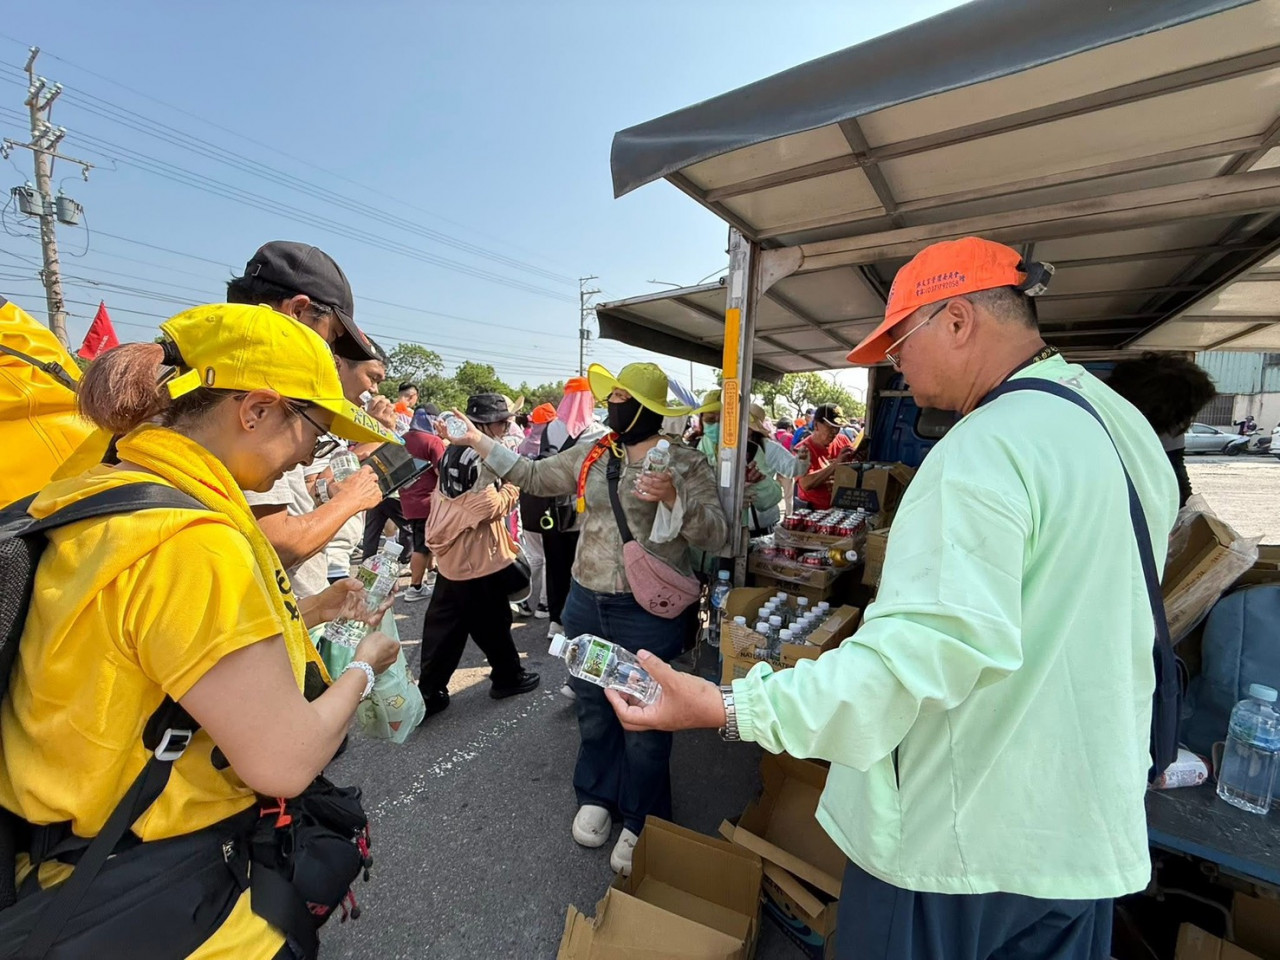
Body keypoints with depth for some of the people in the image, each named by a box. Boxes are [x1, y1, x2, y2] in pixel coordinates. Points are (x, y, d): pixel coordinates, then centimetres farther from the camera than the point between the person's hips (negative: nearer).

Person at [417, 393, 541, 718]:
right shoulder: (484, 454, -20)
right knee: (492, 622, 10)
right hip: (480, 557, -8)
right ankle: (508, 676, 29)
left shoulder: (455, 449, 9)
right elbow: (493, 507, -23)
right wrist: (513, 486, -8)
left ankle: (429, 691, 22)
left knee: (443, 623, 14)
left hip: (451, 554, 8)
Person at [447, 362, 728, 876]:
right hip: (586, 604, 5)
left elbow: (715, 535, -14)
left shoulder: (685, 462, -10)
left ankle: (640, 824, 39)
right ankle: (596, 796, 50)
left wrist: (673, 498, -30)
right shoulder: (591, 454, 5)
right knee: (593, 709, 22)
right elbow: (536, 476, 12)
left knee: (644, 721, 11)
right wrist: (484, 445, 8)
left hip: (649, 612, -5)